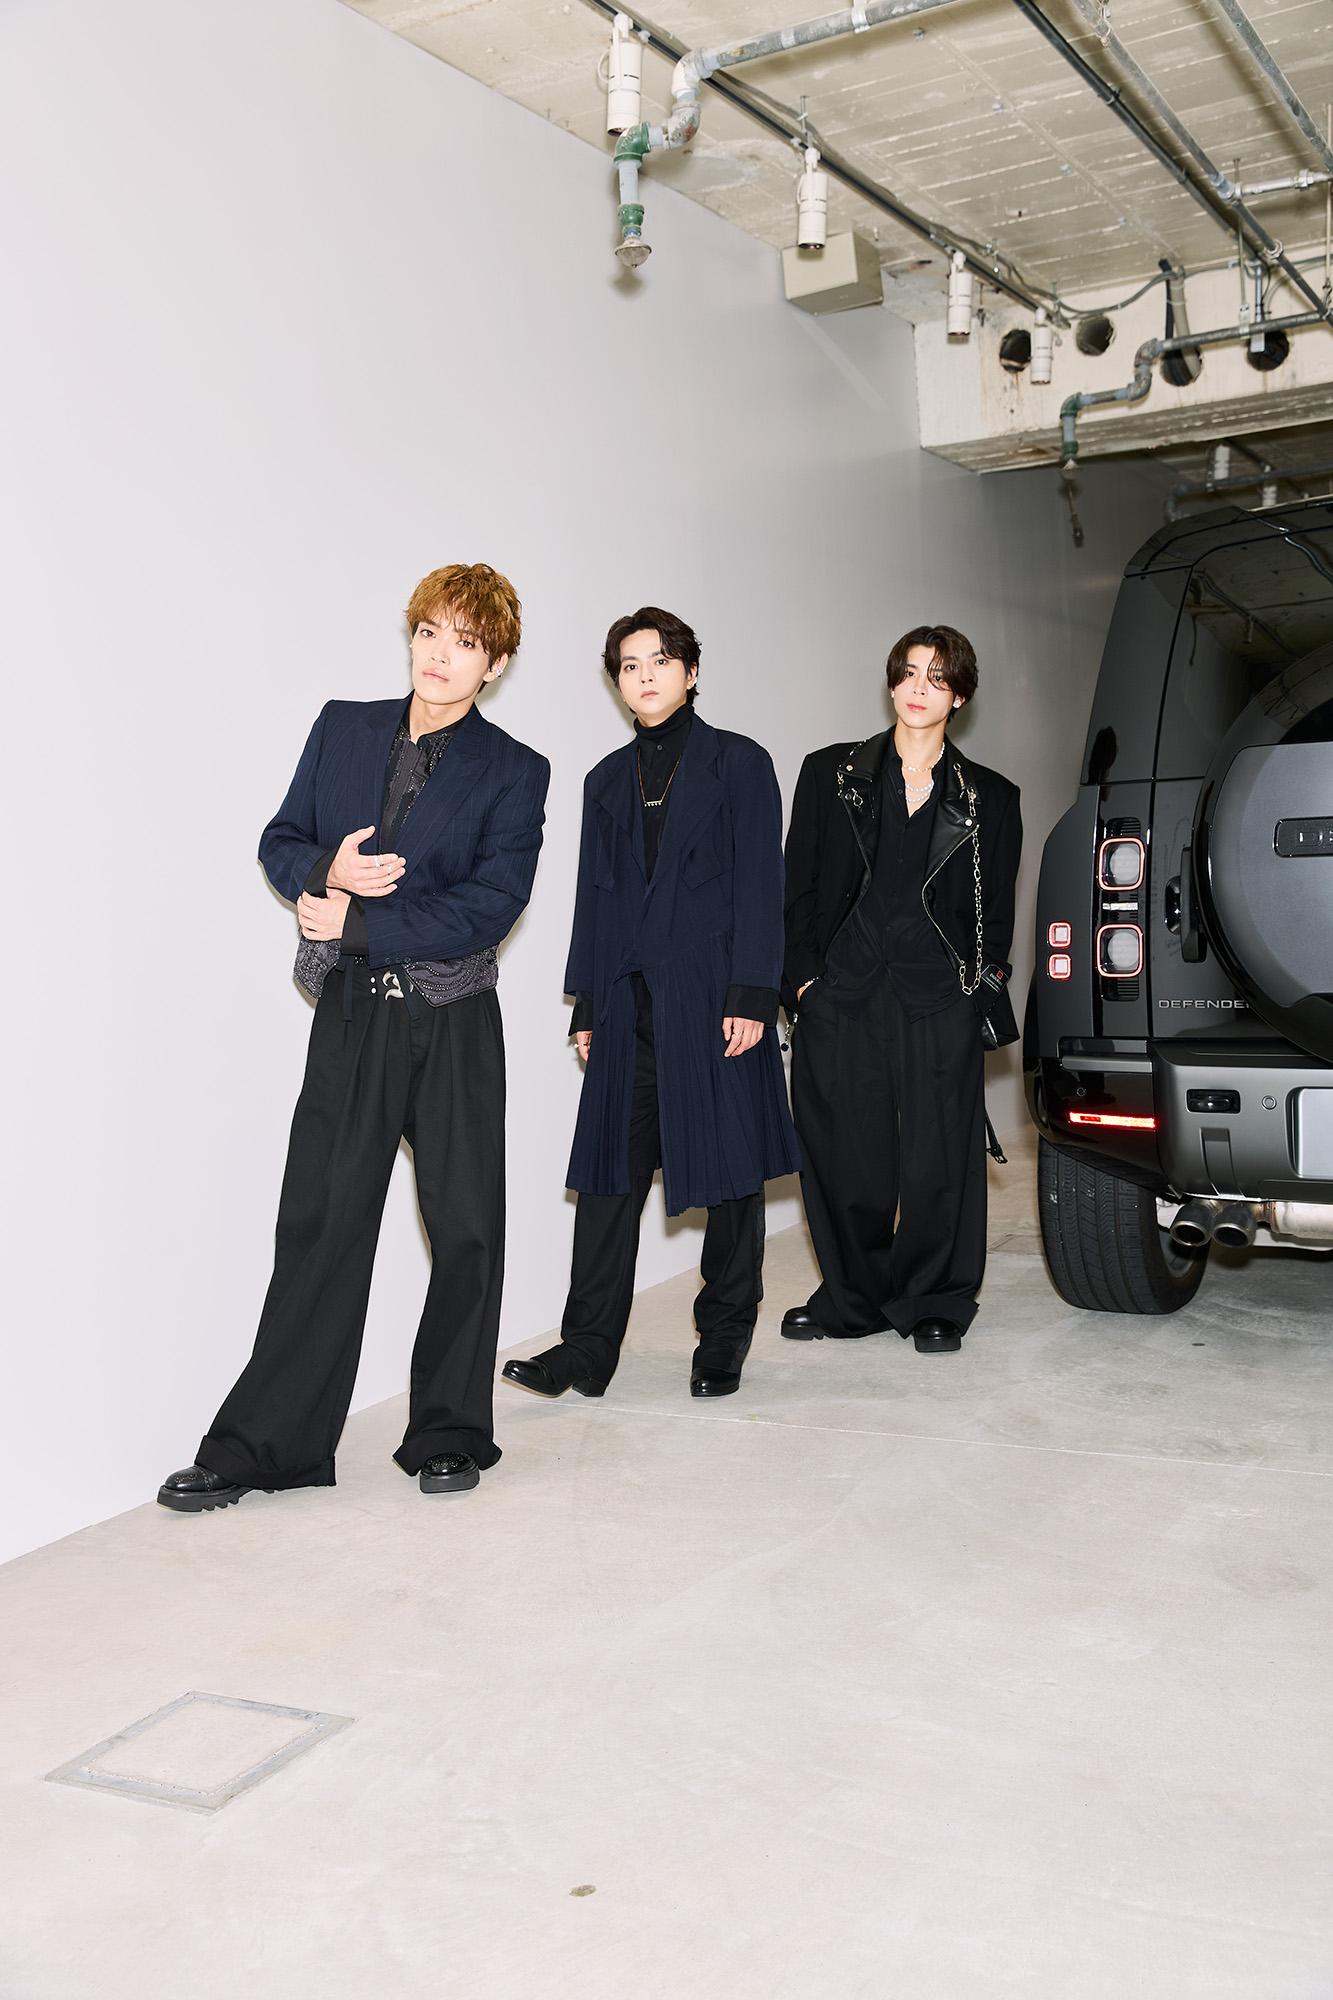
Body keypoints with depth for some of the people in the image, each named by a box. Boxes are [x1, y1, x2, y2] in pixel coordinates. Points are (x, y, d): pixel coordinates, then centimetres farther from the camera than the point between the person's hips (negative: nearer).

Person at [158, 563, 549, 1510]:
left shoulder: (514, 771, -1)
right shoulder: (344, 728, 9)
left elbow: (490, 905, -11)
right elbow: (281, 840, 13)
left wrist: (361, 924, -14)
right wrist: (326, 873, -10)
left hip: (454, 1023, -1)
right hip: (352, 1016, 2)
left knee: (465, 1228, 5)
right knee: (319, 1225, 3)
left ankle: (450, 1434, 22)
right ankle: (262, 1446, 12)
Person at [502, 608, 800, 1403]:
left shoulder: (739, 763, 3)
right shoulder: (608, 779, 17)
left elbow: (759, 889, -4)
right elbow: (595, 896, 15)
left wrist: (751, 997, -12)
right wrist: (587, 1007, 9)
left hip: (713, 1000, -4)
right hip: (627, 1008, 4)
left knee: (730, 1171, 3)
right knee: (610, 1172, 2)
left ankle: (724, 1339, 16)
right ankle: (587, 1350, 6)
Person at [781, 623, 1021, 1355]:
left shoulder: (989, 798, 9)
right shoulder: (831, 774, 8)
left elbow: (995, 912, 12)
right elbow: (798, 890, 8)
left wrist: (983, 986, 0)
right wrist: (803, 976, 0)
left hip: (940, 999, 0)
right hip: (843, 993, 1)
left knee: (937, 1158, 2)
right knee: (843, 1156, 4)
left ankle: (934, 1305, 18)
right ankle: (852, 1299, 22)